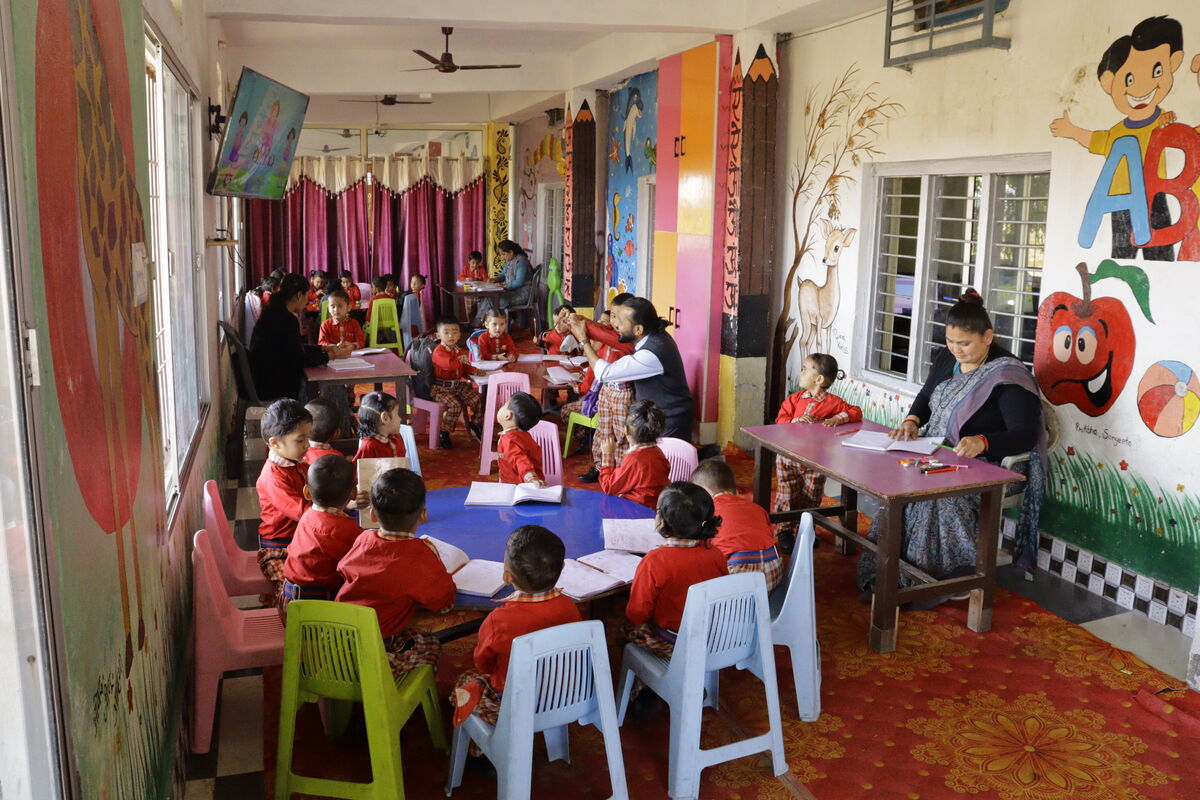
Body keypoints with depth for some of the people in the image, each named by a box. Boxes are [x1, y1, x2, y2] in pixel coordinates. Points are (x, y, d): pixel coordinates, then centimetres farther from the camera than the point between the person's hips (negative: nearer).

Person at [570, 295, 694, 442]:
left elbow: (604, 373, -25)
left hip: (670, 425, -9)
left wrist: (583, 339, -15)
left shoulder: (652, 353, -30)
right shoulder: (653, 335, -3)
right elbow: (616, 338, 17)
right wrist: (587, 323, 4)